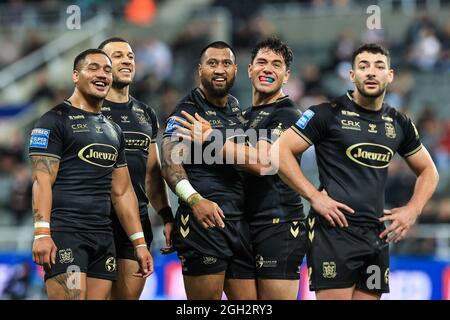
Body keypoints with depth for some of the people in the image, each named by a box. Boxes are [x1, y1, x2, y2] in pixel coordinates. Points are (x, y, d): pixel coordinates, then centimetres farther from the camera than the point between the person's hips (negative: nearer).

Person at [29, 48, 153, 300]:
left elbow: (122, 192, 22)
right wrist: (42, 233, -21)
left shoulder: (113, 130, 21)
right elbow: (42, 180, -10)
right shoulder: (56, 121, -1)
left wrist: (140, 242, 15)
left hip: (103, 237, 7)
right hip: (64, 233, -7)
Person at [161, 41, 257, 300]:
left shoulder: (237, 108, 18)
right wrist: (195, 200, -30)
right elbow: (170, 162, -17)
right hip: (204, 220, -7)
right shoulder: (188, 110, -4)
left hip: (241, 221, 7)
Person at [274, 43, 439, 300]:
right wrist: (314, 196, -13)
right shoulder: (330, 113, -3)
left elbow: (428, 170, 24)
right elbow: (281, 151, -7)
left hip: (376, 236, 6)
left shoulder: (399, 124, 13)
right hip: (335, 230, -6)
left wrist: (412, 211, 8)